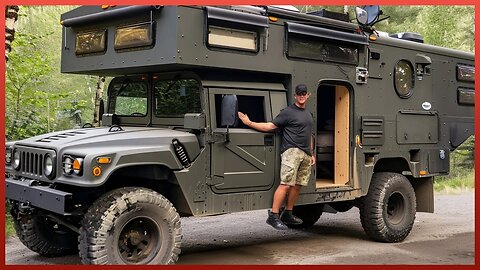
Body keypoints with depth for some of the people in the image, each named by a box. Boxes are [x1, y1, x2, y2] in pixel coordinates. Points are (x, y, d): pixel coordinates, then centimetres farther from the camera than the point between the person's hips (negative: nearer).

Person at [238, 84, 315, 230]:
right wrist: (249, 123, -14)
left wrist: (311, 154, 24)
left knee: (297, 185, 5)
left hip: (305, 154, 7)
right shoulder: (288, 112, -1)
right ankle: (273, 216, -14)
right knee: (286, 184, -15)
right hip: (292, 151, -7)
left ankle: (287, 214, 15)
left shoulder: (308, 114, 22)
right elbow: (270, 126, -5)